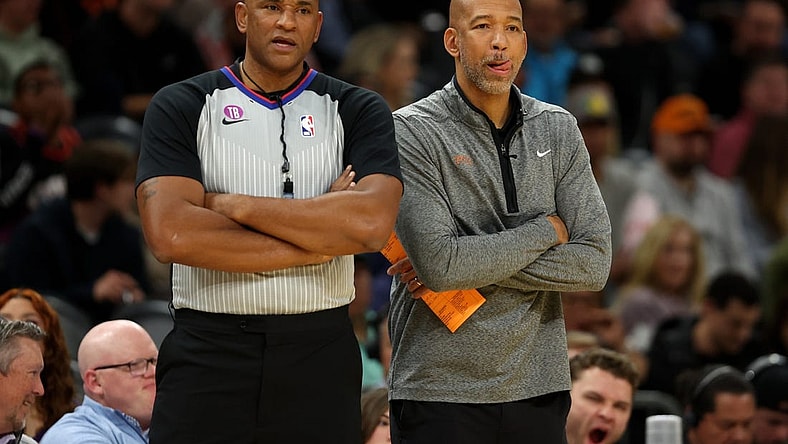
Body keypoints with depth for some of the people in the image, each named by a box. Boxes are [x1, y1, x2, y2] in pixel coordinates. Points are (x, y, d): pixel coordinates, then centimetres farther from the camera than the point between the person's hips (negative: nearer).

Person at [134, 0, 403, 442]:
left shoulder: (358, 111, 6)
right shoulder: (180, 107, 3)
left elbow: (373, 223, -13)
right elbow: (170, 235, -12)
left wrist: (233, 205, -11)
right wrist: (316, 244, -11)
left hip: (320, 355, 1)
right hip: (206, 352, -1)